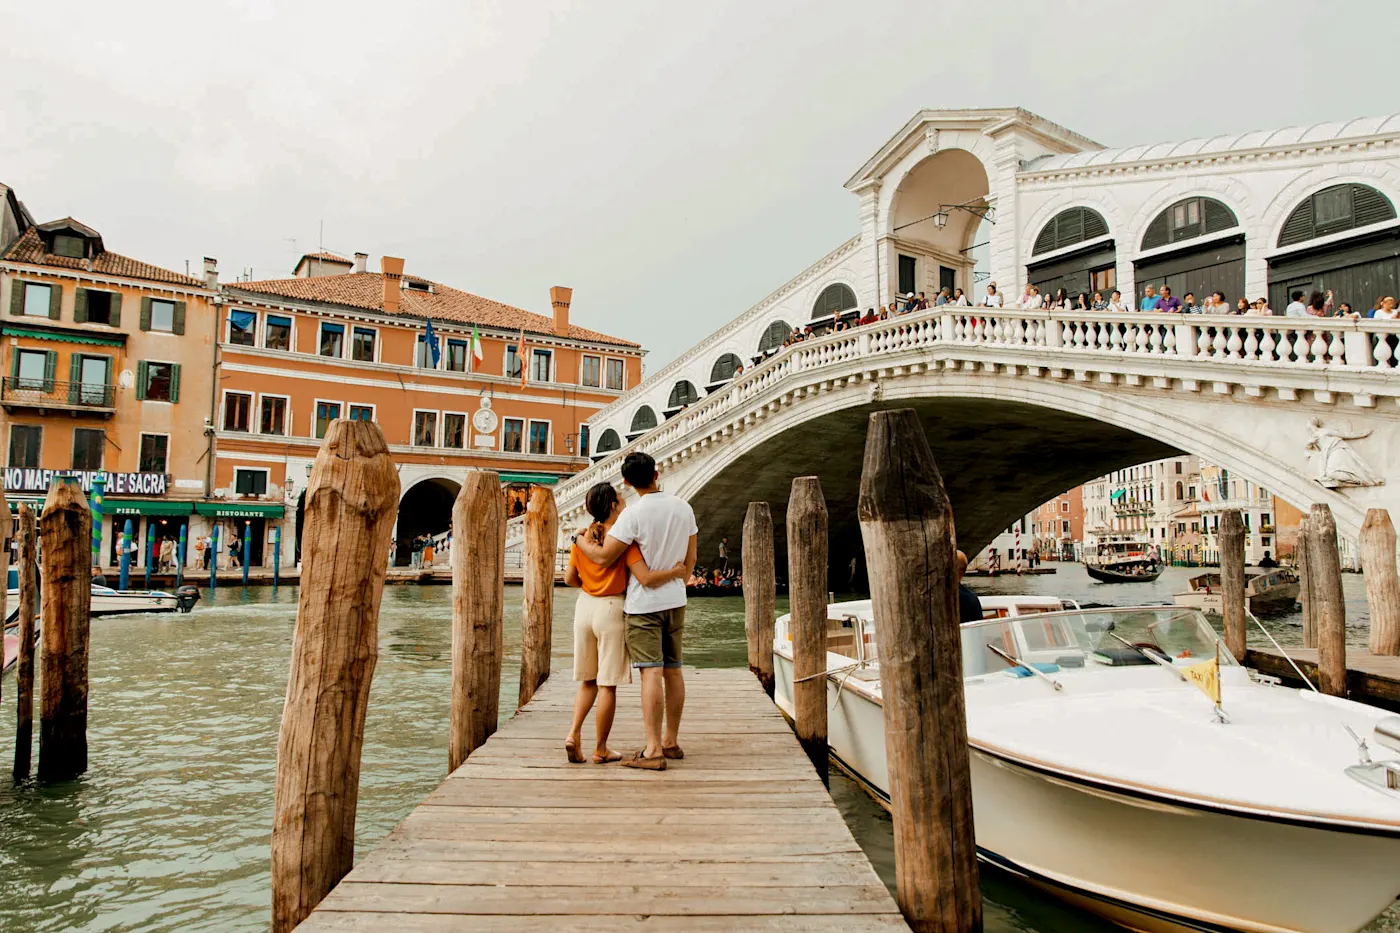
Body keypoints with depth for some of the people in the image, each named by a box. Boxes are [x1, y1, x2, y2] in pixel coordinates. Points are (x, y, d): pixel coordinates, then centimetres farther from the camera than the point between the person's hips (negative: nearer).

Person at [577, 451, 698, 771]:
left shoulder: (634, 514, -17)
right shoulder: (683, 508, 2)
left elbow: (603, 557, -16)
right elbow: (691, 558, 9)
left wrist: (579, 538, 2)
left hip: (644, 604, -6)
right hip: (675, 600, 6)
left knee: (651, 673, -7)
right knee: (673, 670, 12)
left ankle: (653, 751, -5)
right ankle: (671, 741, 23)